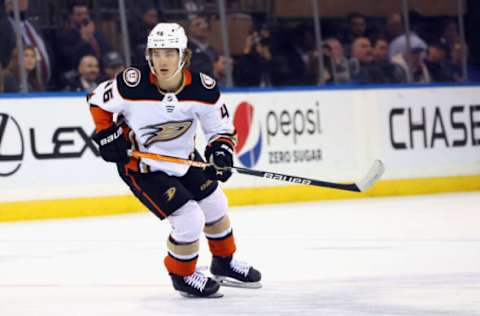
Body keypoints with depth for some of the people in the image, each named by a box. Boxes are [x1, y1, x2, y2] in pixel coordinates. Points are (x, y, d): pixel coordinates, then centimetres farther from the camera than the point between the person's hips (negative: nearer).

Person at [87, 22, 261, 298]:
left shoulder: (203, 88, -20)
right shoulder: (132, 84, -30)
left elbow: (222, 127, -7)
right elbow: (98, 101, -11)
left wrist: (221, 151, -26)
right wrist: (108, 135, -18)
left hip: (184, 157, 5)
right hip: (140, 165, -5)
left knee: (215, 206, 18)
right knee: (190, 220, -13)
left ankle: (224, 263, 44)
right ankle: (182, 276, 14)